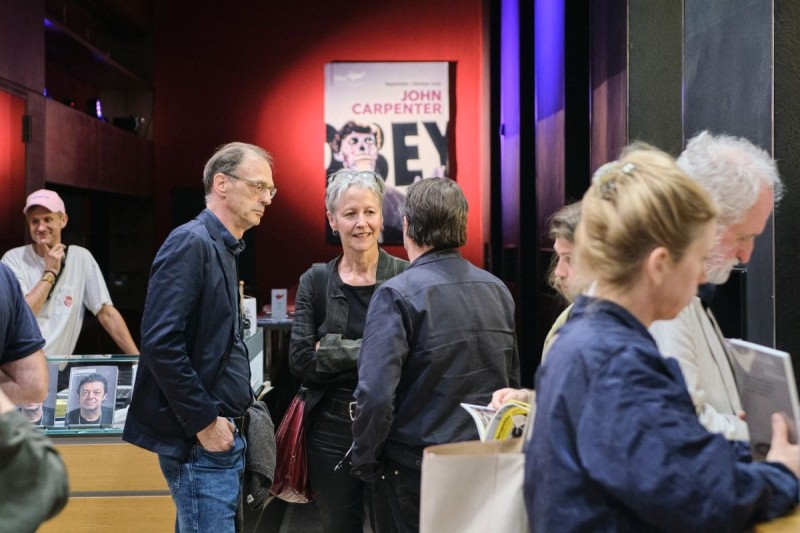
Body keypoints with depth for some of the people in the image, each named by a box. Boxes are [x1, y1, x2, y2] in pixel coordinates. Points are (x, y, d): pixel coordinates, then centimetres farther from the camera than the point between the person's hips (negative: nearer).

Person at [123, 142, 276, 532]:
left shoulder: (224, 249, 14)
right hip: (200, 439, -9)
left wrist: (228, 417, 12)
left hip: (222, 431, 9)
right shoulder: (191, 243, -14)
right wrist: (204, 421, -18)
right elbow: (160, 343, -23)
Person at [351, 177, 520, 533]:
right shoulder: (497, 290, 2)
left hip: (414, 469, -5)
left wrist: (364, 463, -9)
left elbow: (376, 394, -23)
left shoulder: (397, 294, -17)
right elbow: (513, 381, 11)